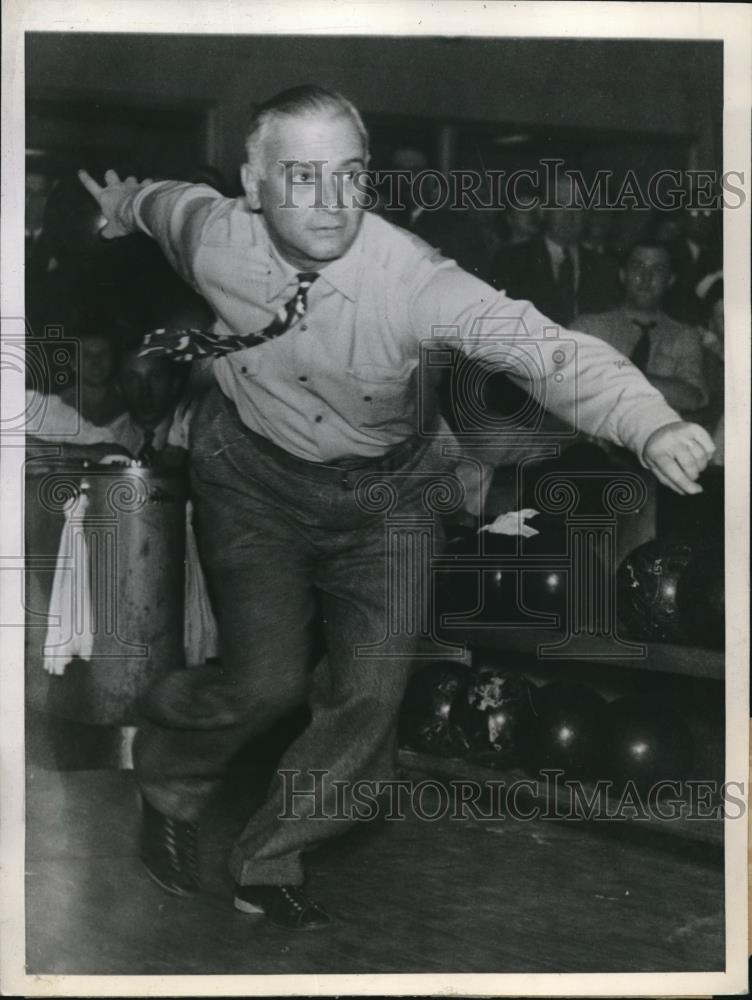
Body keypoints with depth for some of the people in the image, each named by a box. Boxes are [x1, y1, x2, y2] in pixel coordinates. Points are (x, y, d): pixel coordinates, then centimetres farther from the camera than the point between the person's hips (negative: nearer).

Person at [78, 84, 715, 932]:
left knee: (371, 693, -6)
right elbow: (168, 199, 4)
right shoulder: (216, 243, -20)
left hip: (380, 493, 0)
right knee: (265, 680, -10)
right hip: (254, 479, 0)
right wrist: (125, 204, 29)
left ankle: (269, 865, 20)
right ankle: (167, 786, 26)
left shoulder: (408, 277, -29)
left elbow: (536, 342, -41)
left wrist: (652, 424, -56)